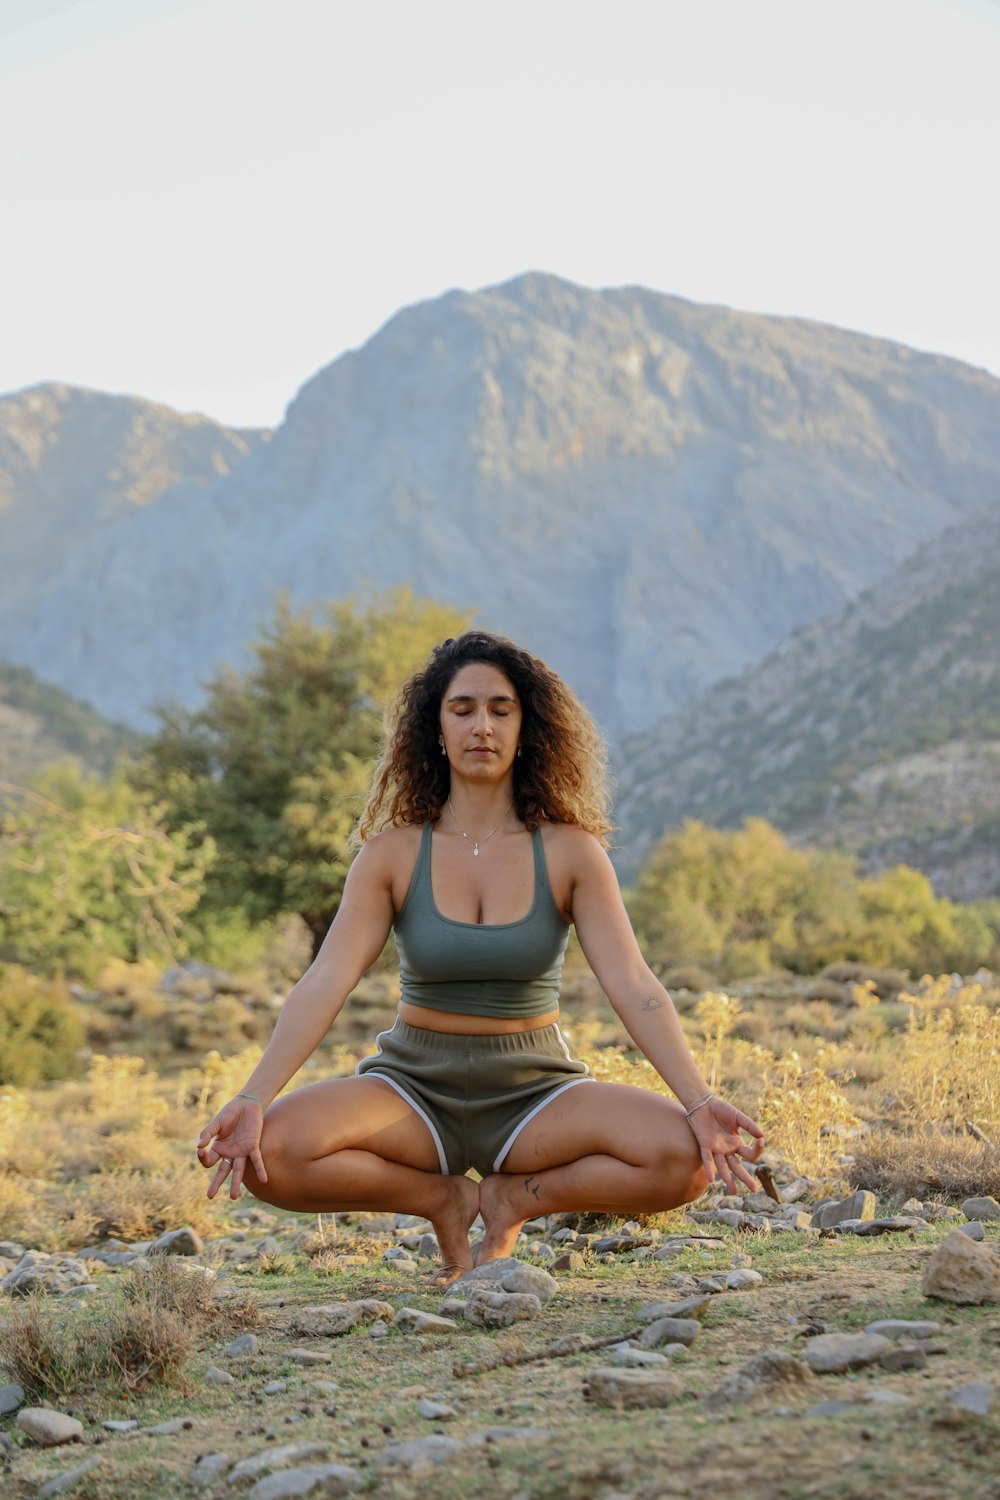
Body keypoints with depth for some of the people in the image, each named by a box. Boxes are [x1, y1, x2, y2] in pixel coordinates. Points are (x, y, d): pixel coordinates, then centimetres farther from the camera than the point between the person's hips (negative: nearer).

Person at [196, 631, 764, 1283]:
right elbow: (325, 983, -14)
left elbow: (634, 985, -14)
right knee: (271, 1153, -30)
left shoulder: (569, 852, -5)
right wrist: (253, 1099, -29)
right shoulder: (394, 852, -5)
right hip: (416, 1084, 0)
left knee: (685, 1159, -28)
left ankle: (515, 1197, -2)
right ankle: (446, 1199, -3)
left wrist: (700, 1103, -28)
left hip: (534, 1090, 0)